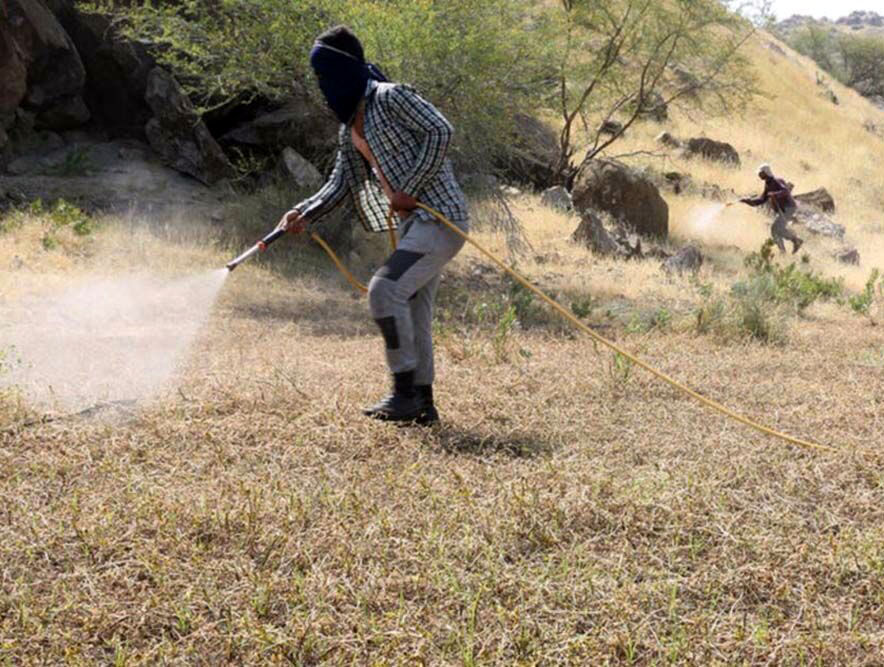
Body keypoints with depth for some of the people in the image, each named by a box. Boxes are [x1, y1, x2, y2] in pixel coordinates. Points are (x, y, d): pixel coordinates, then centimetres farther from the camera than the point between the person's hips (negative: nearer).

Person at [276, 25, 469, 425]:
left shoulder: (390, 98, -9)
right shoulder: (349, 130, 17)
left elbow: (440, 131, -18)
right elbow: (339, 185, 15)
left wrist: (408, 189, -19)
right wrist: (304, 215, -2)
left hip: (441, 218, -9)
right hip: (411, 223, 9)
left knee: (385, 290, -19)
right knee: (412, 313, 9)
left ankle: (405, 391, -10)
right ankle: (422, 403, 17)